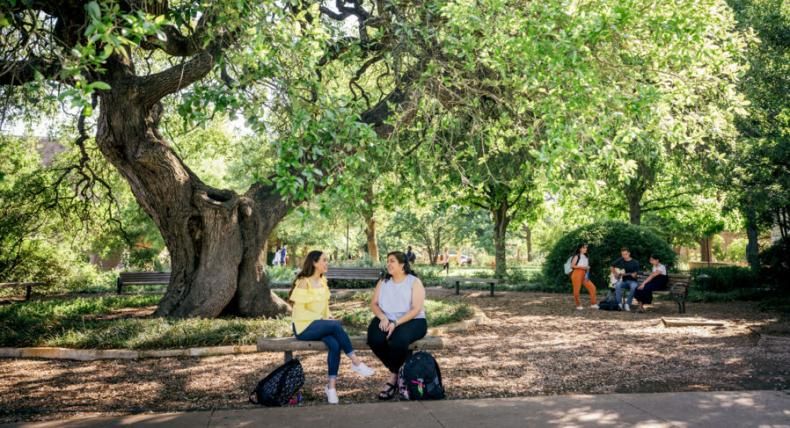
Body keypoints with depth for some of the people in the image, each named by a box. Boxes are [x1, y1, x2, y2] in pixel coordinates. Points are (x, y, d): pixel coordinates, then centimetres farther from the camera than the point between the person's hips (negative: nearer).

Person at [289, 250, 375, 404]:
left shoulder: (323, 281, 12)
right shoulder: (303, 283, -10)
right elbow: (300, 311, -14)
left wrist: (329, 317, 0)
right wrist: (322, 318, -19)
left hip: (320, 325, 6)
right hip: (304, 327, -6)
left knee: (335, 345, -26)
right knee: (336, 325, -31)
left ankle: (331, 386, -22)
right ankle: (356, 362, -21)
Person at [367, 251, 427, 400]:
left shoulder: (414, 282, -2)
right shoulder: (383, 282, 13)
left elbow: (416, 309, -11)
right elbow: (373, 304, 8)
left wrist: (396, 323, -22)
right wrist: (383, 317, -13)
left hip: (411, 321, -4)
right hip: (386, 320, 4)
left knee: (398, 341, -37)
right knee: (375, 340, -29)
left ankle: (394, 377, -10)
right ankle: (398, 371, -8)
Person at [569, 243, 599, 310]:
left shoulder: (586, 257, 16)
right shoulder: (577, 256, -3)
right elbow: (572, 266, -10)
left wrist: (587, 268, 1)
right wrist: (581, 267, -16)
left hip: (584, 275, 6)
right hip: (576, 274, -6)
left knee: (592, 287, -5)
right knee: (577, 290, -3)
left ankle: (593, 304, 0)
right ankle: (578, 305, 12)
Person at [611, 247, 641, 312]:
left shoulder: (635, 262, -2)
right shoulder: (620, 260, 7)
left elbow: (634, 275, -9)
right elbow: (612, 266, 22)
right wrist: (615, 273, 6)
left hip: (631, 281, -2)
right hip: (622, 280, 2)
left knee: (634, 286, -38)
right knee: (617, 285, -34)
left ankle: (627, 304, -28)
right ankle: (619, 304, -29)